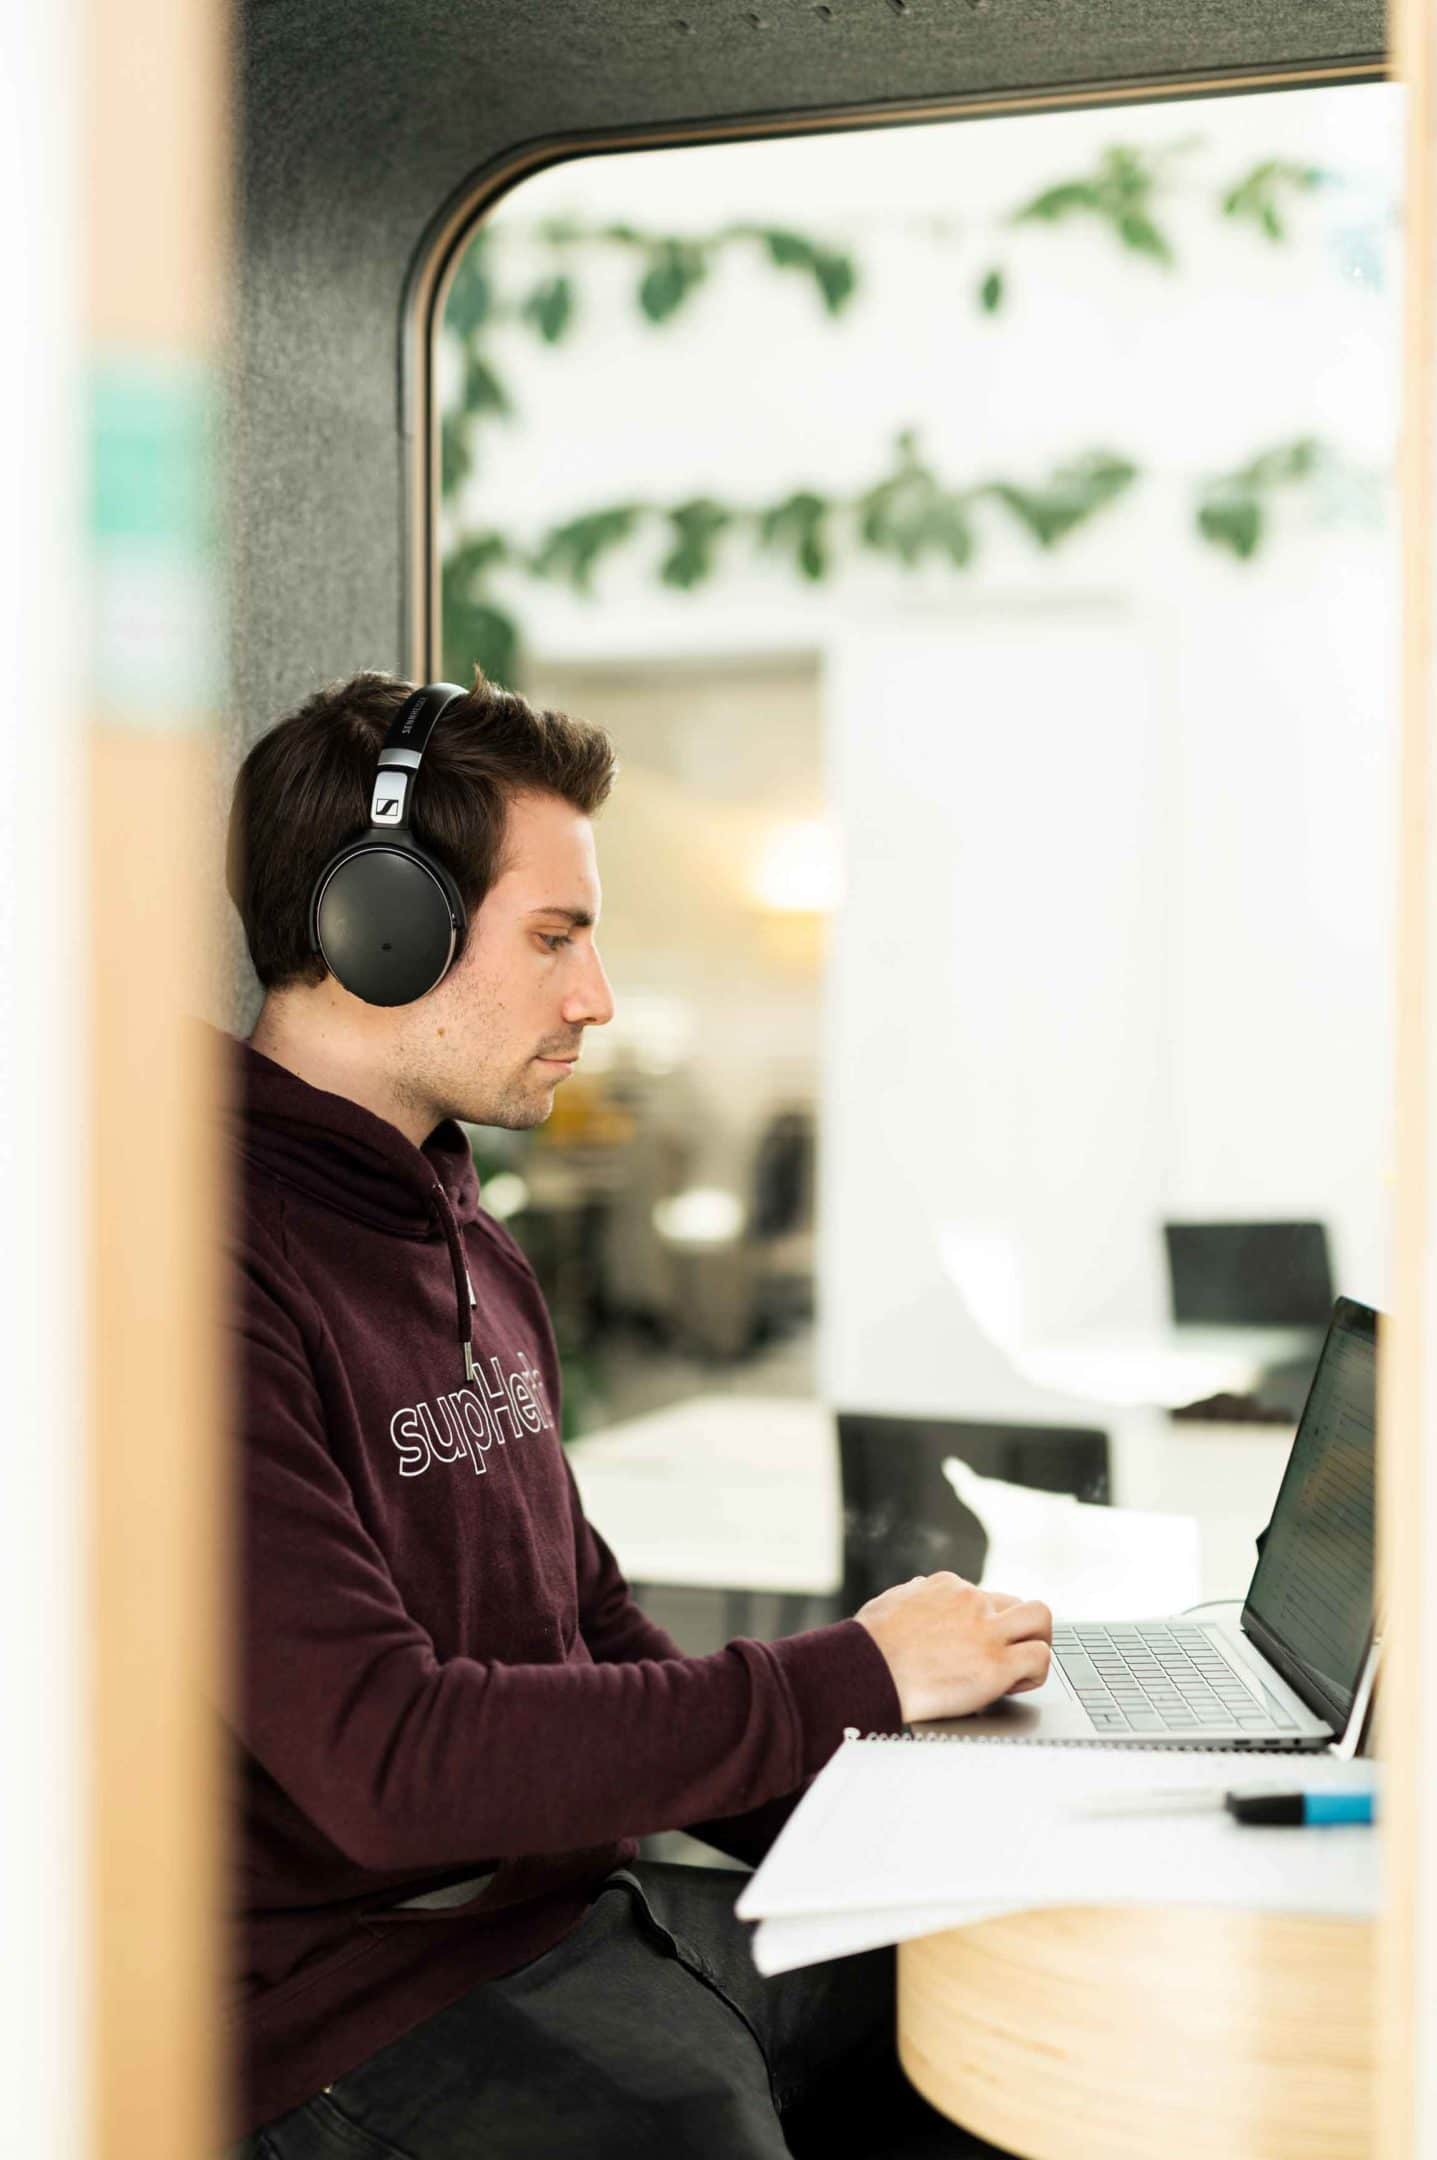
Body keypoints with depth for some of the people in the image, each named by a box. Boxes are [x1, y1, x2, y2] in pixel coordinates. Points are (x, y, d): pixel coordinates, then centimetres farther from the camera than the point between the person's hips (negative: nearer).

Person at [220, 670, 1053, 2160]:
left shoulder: (472, 1250, 14)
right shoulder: (220, 1269, -19)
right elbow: (387, 1764, -23)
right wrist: (850, 1677, -17)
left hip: (582, 1906, 8)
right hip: (368, 2004, -8)